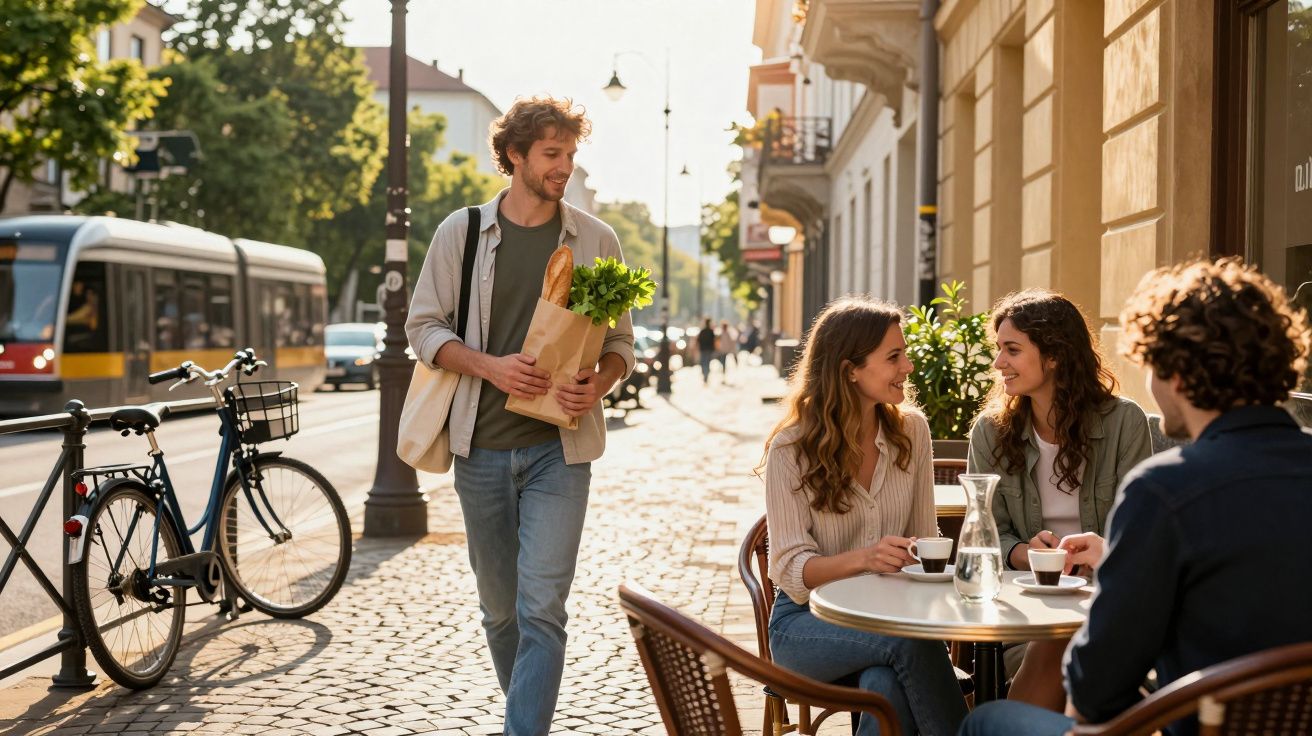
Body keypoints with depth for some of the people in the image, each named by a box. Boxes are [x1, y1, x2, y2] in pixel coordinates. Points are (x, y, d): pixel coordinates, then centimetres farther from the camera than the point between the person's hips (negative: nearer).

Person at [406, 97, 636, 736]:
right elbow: (423, 326, 4)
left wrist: (597, 385, -14)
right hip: (481, 446, 2)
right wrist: (490, 366, -13)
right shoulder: (460, 232, 3)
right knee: (499, 608, 13)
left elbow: (619, 339, 9)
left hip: (559, 449, -1)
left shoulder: (595, 240, 4)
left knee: (541, 608, -11)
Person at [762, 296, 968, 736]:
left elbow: (924, 538, 9)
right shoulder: (790, 449, -9)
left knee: (887, 690, -34)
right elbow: (790, 570, -12)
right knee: (911, 641, -33)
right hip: (808, 619, -2)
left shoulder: (911, 430, 4)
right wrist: (863, 558, -31)